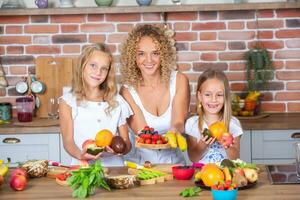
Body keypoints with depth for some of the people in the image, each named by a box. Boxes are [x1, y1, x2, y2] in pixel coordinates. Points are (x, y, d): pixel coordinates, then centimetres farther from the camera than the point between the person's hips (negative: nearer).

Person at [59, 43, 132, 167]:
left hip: (114, 166, 2)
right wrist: (80, 155, -21)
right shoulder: (68, 102, 6)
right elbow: (68, 141, 0)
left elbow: (127, 143, 13)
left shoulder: (117, 101, 14)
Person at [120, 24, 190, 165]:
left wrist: (175, 131, -32)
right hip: (139, 163, -1)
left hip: (174, 161, 1)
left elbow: (178, 122, -9)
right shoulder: (128, 91, -3)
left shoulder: (179, 81, 0)